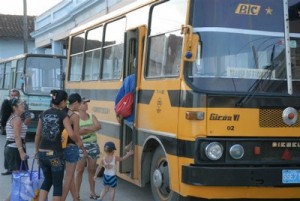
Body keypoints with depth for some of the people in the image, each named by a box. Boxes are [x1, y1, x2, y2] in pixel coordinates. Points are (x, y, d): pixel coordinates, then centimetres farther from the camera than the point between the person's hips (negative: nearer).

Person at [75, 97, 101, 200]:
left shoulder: (92, 116, 9)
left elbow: (98, 126, -7)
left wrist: (85, 129, -17)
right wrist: (91, 129, -15)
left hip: (93, 145, 4)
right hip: (81, 146, -4)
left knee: (92, 170, 9)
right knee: (79, 170, -1)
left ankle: (92, 192, 17)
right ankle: (77, 193, 6)